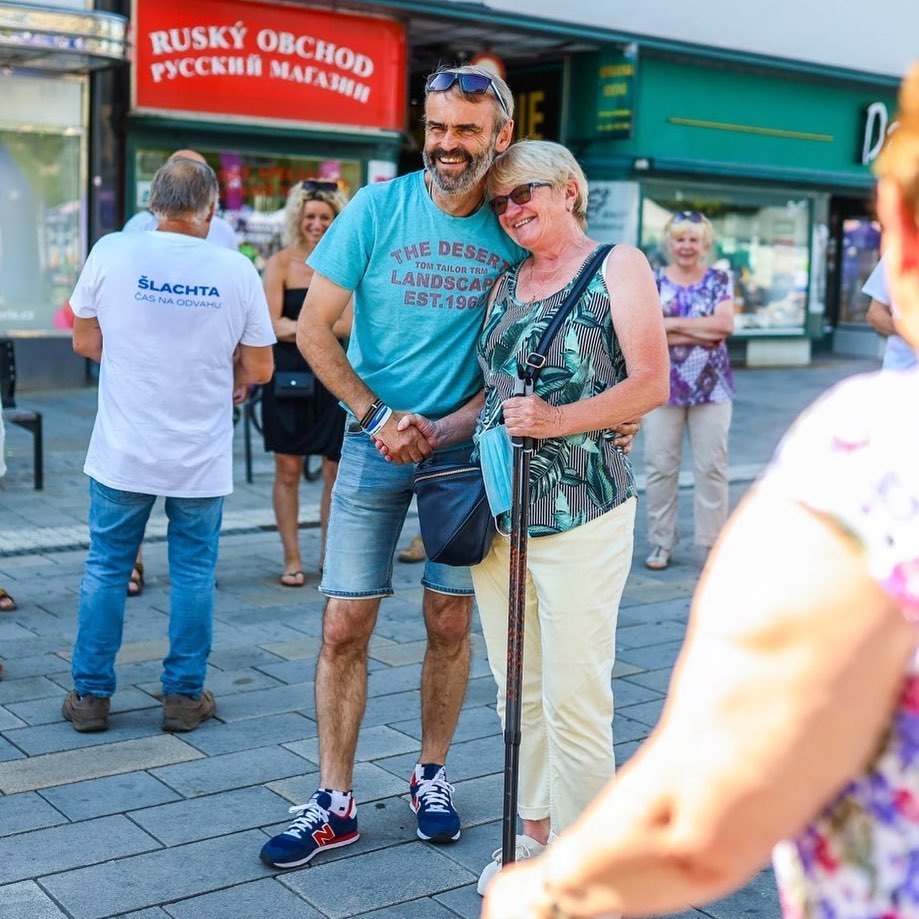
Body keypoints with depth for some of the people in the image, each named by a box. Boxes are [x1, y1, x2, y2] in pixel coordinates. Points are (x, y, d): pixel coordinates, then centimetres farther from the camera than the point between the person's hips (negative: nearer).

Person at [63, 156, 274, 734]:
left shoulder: (112, 253, -7)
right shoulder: (236, 270, -8)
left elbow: (84, 342, 5)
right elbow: (260, 369, -2)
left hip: (123, 451, 1)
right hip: (202, 456, 0)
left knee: (106, 568, 13)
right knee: (194, 572, 12)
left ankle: (91, 694, 20)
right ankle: (186, 695, 19)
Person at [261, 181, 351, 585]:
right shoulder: (281, 263, 0)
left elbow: (350, 325, -5)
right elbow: (273, 326, -7)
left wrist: (298, 327, -13)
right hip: (288, 377, -1)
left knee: (336, 470, 5)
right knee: (288, 470, 3)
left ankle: (328, 555, 19)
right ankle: (291, 560, 12)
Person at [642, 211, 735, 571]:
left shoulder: (719, 280, 7)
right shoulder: (652, 281, 5)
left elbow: (725, 324, -8)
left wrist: (671, 324, -11)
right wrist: (701, 334, -12)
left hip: (711, 386, 0)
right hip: (662, 386, 0)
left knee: (712, 466, 2)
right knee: (660, 466, 3)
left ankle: (714, 540, 11)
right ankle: (661, 542, 12)